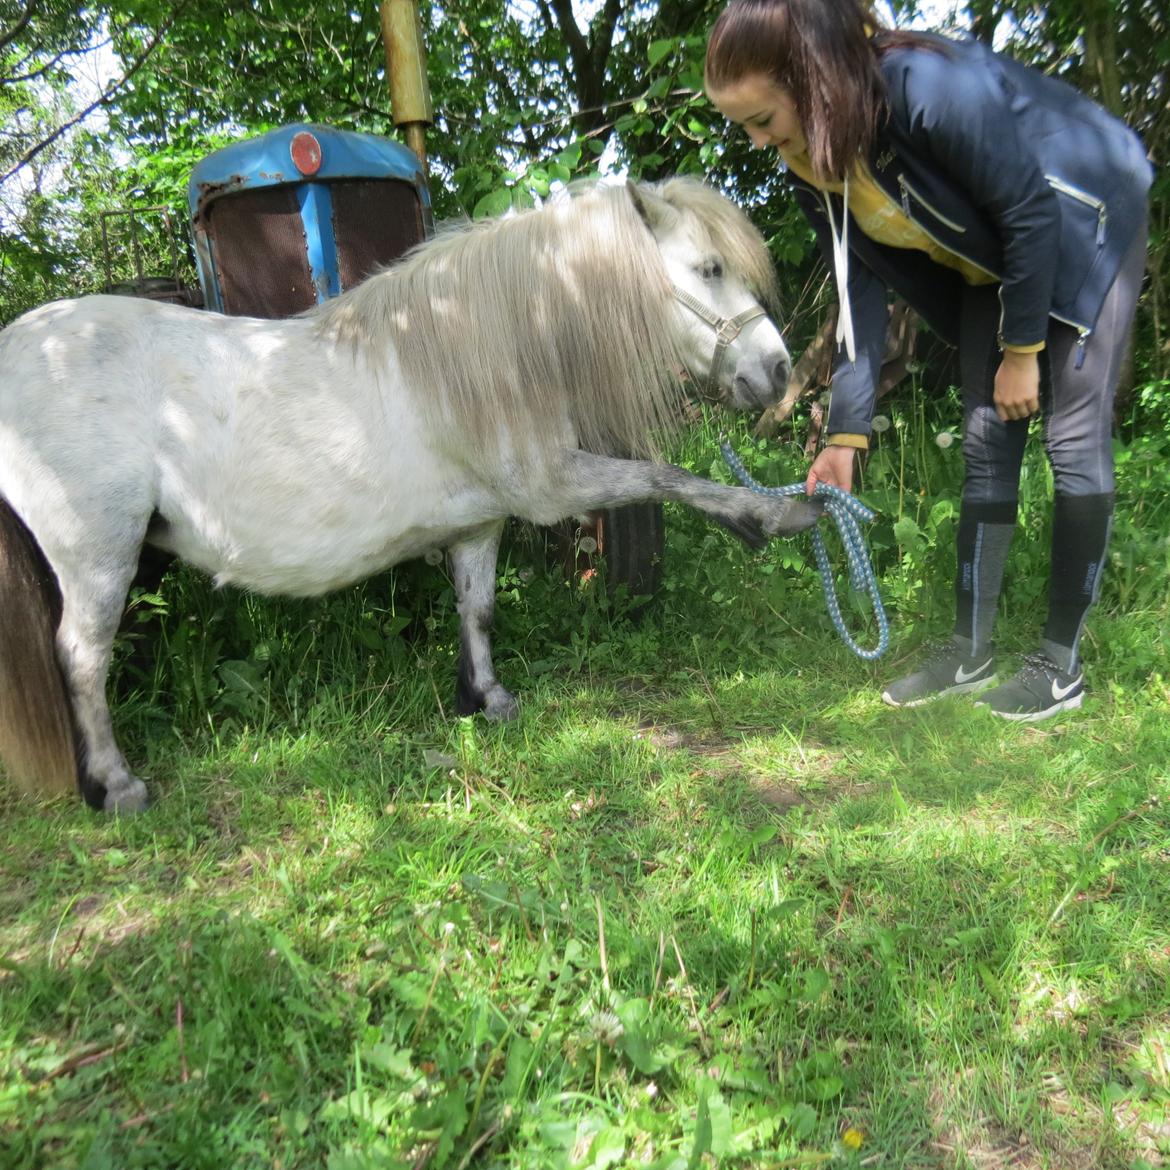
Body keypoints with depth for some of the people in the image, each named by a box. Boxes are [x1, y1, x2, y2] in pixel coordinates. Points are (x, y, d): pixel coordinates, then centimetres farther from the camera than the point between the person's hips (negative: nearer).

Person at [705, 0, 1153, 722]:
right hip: (992, 266, 6)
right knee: (986, 446, 1)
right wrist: (847, 431, -14)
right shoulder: (811, 160, -12)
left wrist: (1022, 350, -19)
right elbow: (861, 289, -10)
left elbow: (1031, 211, -25)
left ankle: (1062, 664, 2)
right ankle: (971, 653, 8)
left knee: (1075, 441, -9)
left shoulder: (931, 85, -33)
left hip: (1086, 229, -6)